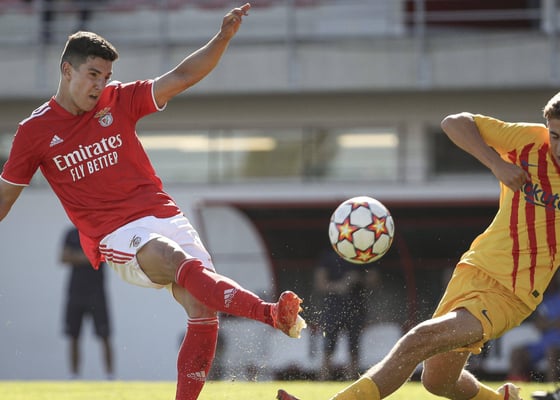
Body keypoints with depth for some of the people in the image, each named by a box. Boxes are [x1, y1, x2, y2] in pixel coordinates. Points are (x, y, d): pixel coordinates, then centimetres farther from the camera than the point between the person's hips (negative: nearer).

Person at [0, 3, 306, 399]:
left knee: (203, 310, -15)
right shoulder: (35, 131, 3)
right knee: (180, 263, -33)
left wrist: (223, 38, -12)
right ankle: (273, 314, -49)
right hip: (116, 233, -4)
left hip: (164, 216, 4)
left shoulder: (119, 101, 8)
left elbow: (181, 77, 3)